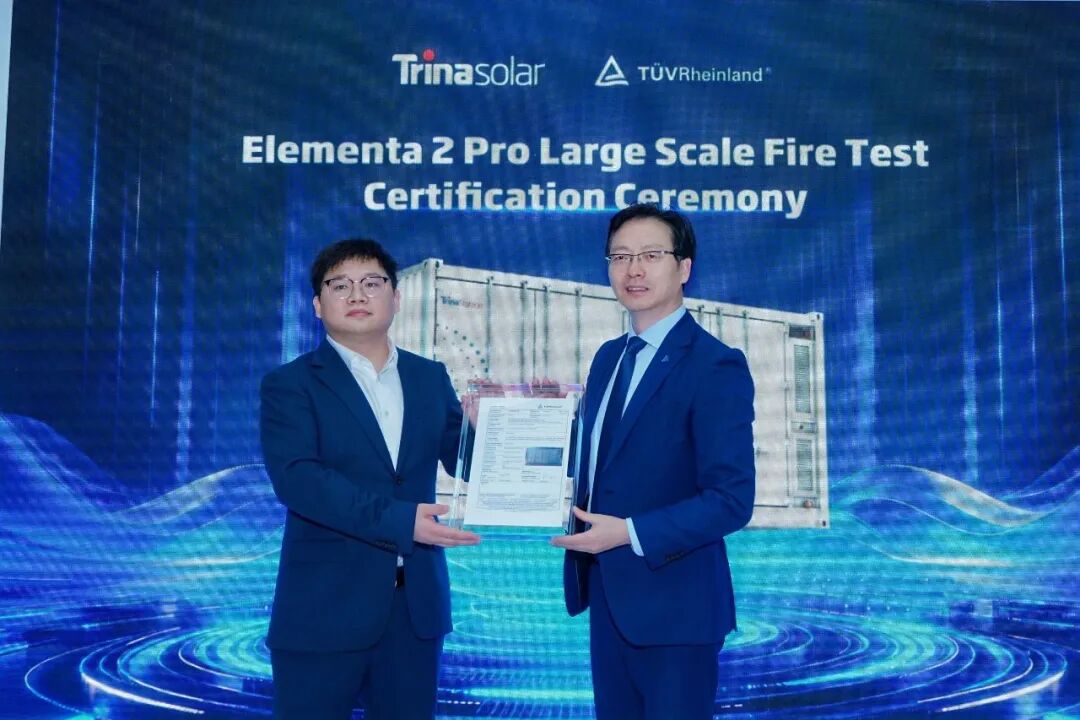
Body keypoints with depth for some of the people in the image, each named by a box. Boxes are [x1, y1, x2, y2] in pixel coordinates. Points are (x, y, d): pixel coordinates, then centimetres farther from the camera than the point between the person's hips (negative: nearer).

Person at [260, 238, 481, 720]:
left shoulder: (430, 378, 11)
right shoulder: (290, 385, -3)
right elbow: (296, 478, -18)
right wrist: (400, 520, -27)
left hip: (417, 604, 4)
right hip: (325, 607, -4)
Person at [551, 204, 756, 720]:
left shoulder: (716, 366, -15)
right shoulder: (608, 357, 10)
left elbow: (731, 500, -19)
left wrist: (629, 533, -23)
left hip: (672, 601, -7)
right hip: (608, 595, 7)